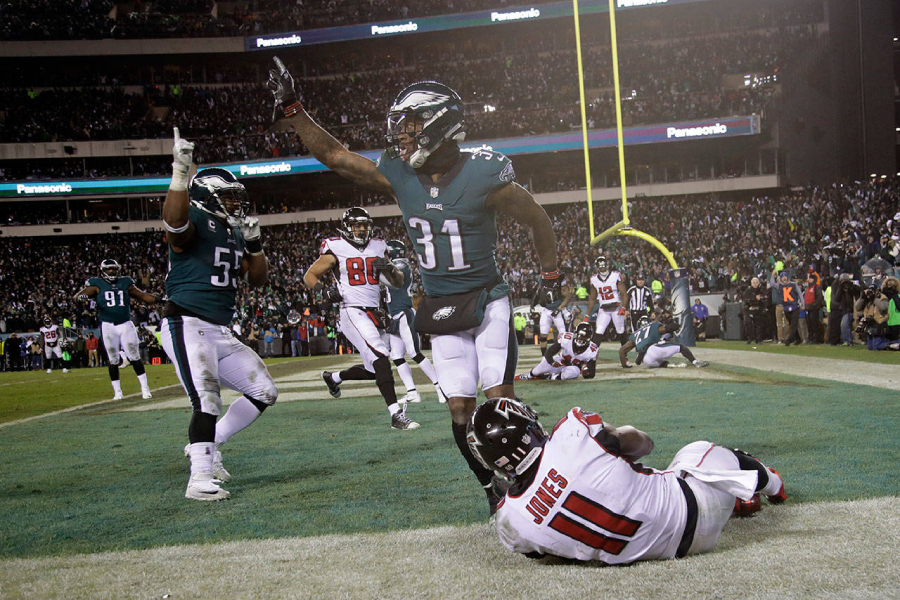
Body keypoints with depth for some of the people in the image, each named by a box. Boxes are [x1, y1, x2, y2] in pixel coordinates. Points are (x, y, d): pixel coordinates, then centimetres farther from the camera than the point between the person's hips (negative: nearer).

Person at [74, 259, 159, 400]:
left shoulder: (125, 283, 10)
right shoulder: (97, 285, 2)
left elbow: (142, 295, 15)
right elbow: (78, 295, -8)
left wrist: (157, 299, 3)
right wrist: (80, 297, -32)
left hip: (126, 325, 1)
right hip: (108, 326, -1)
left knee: (135, 357, -1)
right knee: (113, 360, 4)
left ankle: (145, 388, 5)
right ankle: (117, 391, 13)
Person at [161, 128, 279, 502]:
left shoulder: (235, 233, 17)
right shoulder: (194, 221, -9)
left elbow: (257, 279, 19)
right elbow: (174, 221, -35)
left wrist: (254, 243, 4)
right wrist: (180, 173, -45)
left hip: (221, 332, 9)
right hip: (187, 326, -9)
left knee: (264, 392, 9)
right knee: (207, 399, -21)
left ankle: (208, 446, 19)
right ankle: (200, 478, -18)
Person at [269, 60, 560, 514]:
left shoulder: (484, 177, -16)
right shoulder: (399, 176, -3)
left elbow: (537, 220, -2)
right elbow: (334, 156, 4)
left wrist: (551, 277, 6)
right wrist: (291, 110, -1)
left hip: (486, 301, -4)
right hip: (440, 308, 4)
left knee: (499, 401, -12)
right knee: (460, 409, 1)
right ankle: (494, 489, 16)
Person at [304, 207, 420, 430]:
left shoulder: (378, 248, 12)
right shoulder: (336, 250, -2)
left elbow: (398, 283, 14)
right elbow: (310, 276, 6)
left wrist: (389, 268, -7)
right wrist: (324, 291, -14)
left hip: (375, 313, 7)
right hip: (353, 313, -7)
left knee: (373, 370, 13)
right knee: (381, 358, -23)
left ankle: (333, 377, 40)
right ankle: (396, 415, -24)